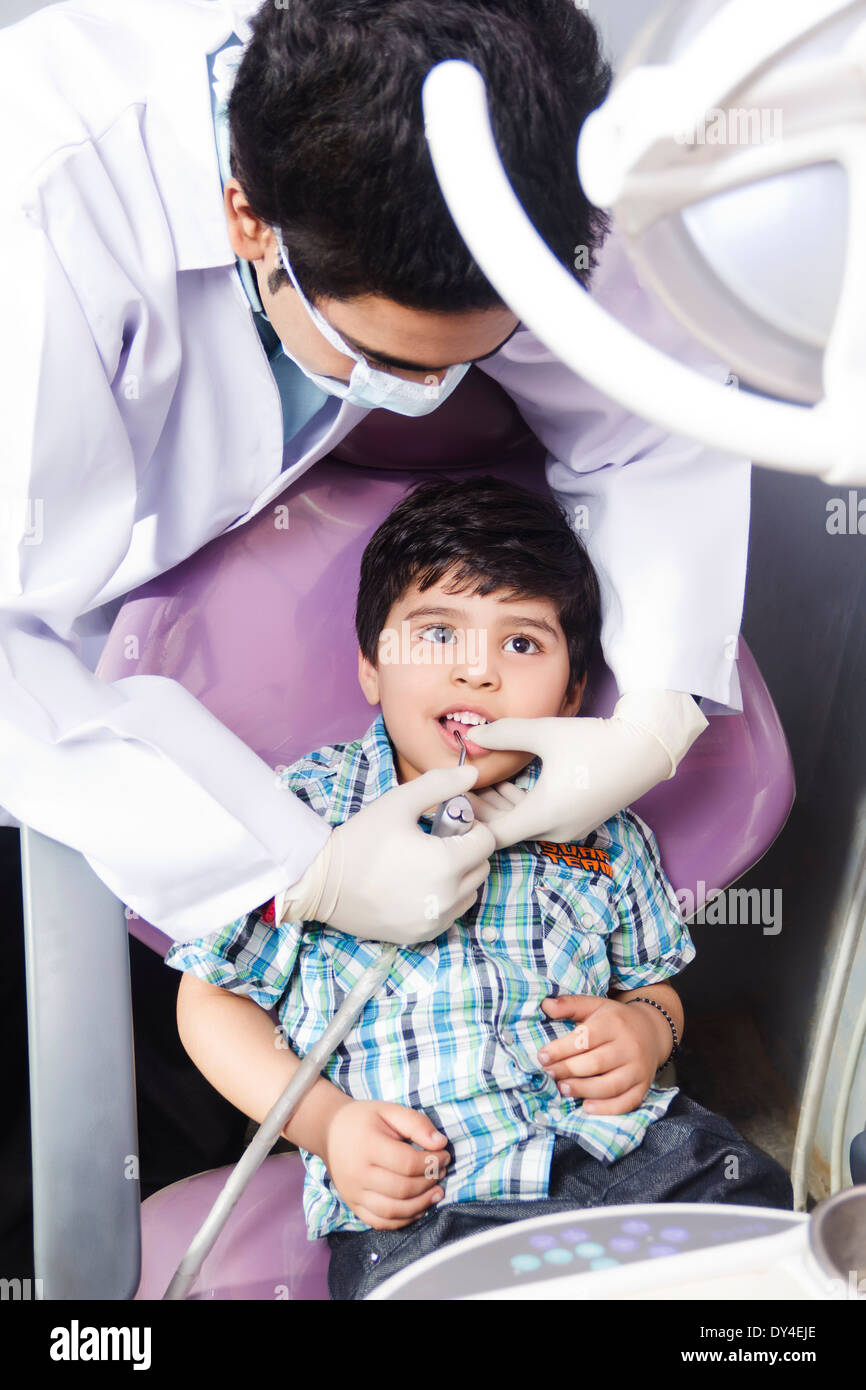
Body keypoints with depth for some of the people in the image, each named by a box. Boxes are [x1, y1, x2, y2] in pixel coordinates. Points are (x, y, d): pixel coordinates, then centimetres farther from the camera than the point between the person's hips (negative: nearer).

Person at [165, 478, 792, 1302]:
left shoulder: (602, 832, 10)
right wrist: (325, 1122, -8)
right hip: (412, 1199, -2)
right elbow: (213, 999, 6)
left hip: (620, 1146, 3)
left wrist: (646, 1028, -2)